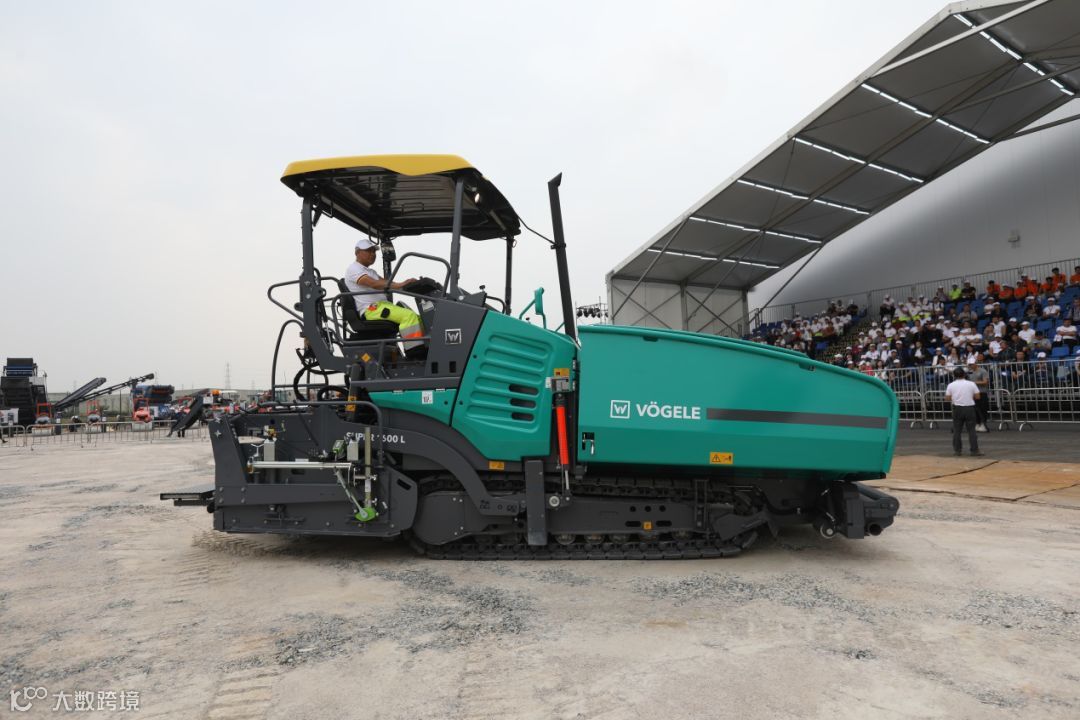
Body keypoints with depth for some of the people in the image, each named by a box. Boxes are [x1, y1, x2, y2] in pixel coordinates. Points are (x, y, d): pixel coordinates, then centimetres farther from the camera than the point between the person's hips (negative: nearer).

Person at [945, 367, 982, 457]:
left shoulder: (951, 385, -2)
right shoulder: (971, 384, -3)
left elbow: (947, 399, -2)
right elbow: (977, 396, -1)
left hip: (957, 408, 1)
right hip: (969, 408, 0)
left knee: (957, 431, 6)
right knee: (971, 430, 4)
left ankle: (957, 450, 8)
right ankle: (974, 450, 4)